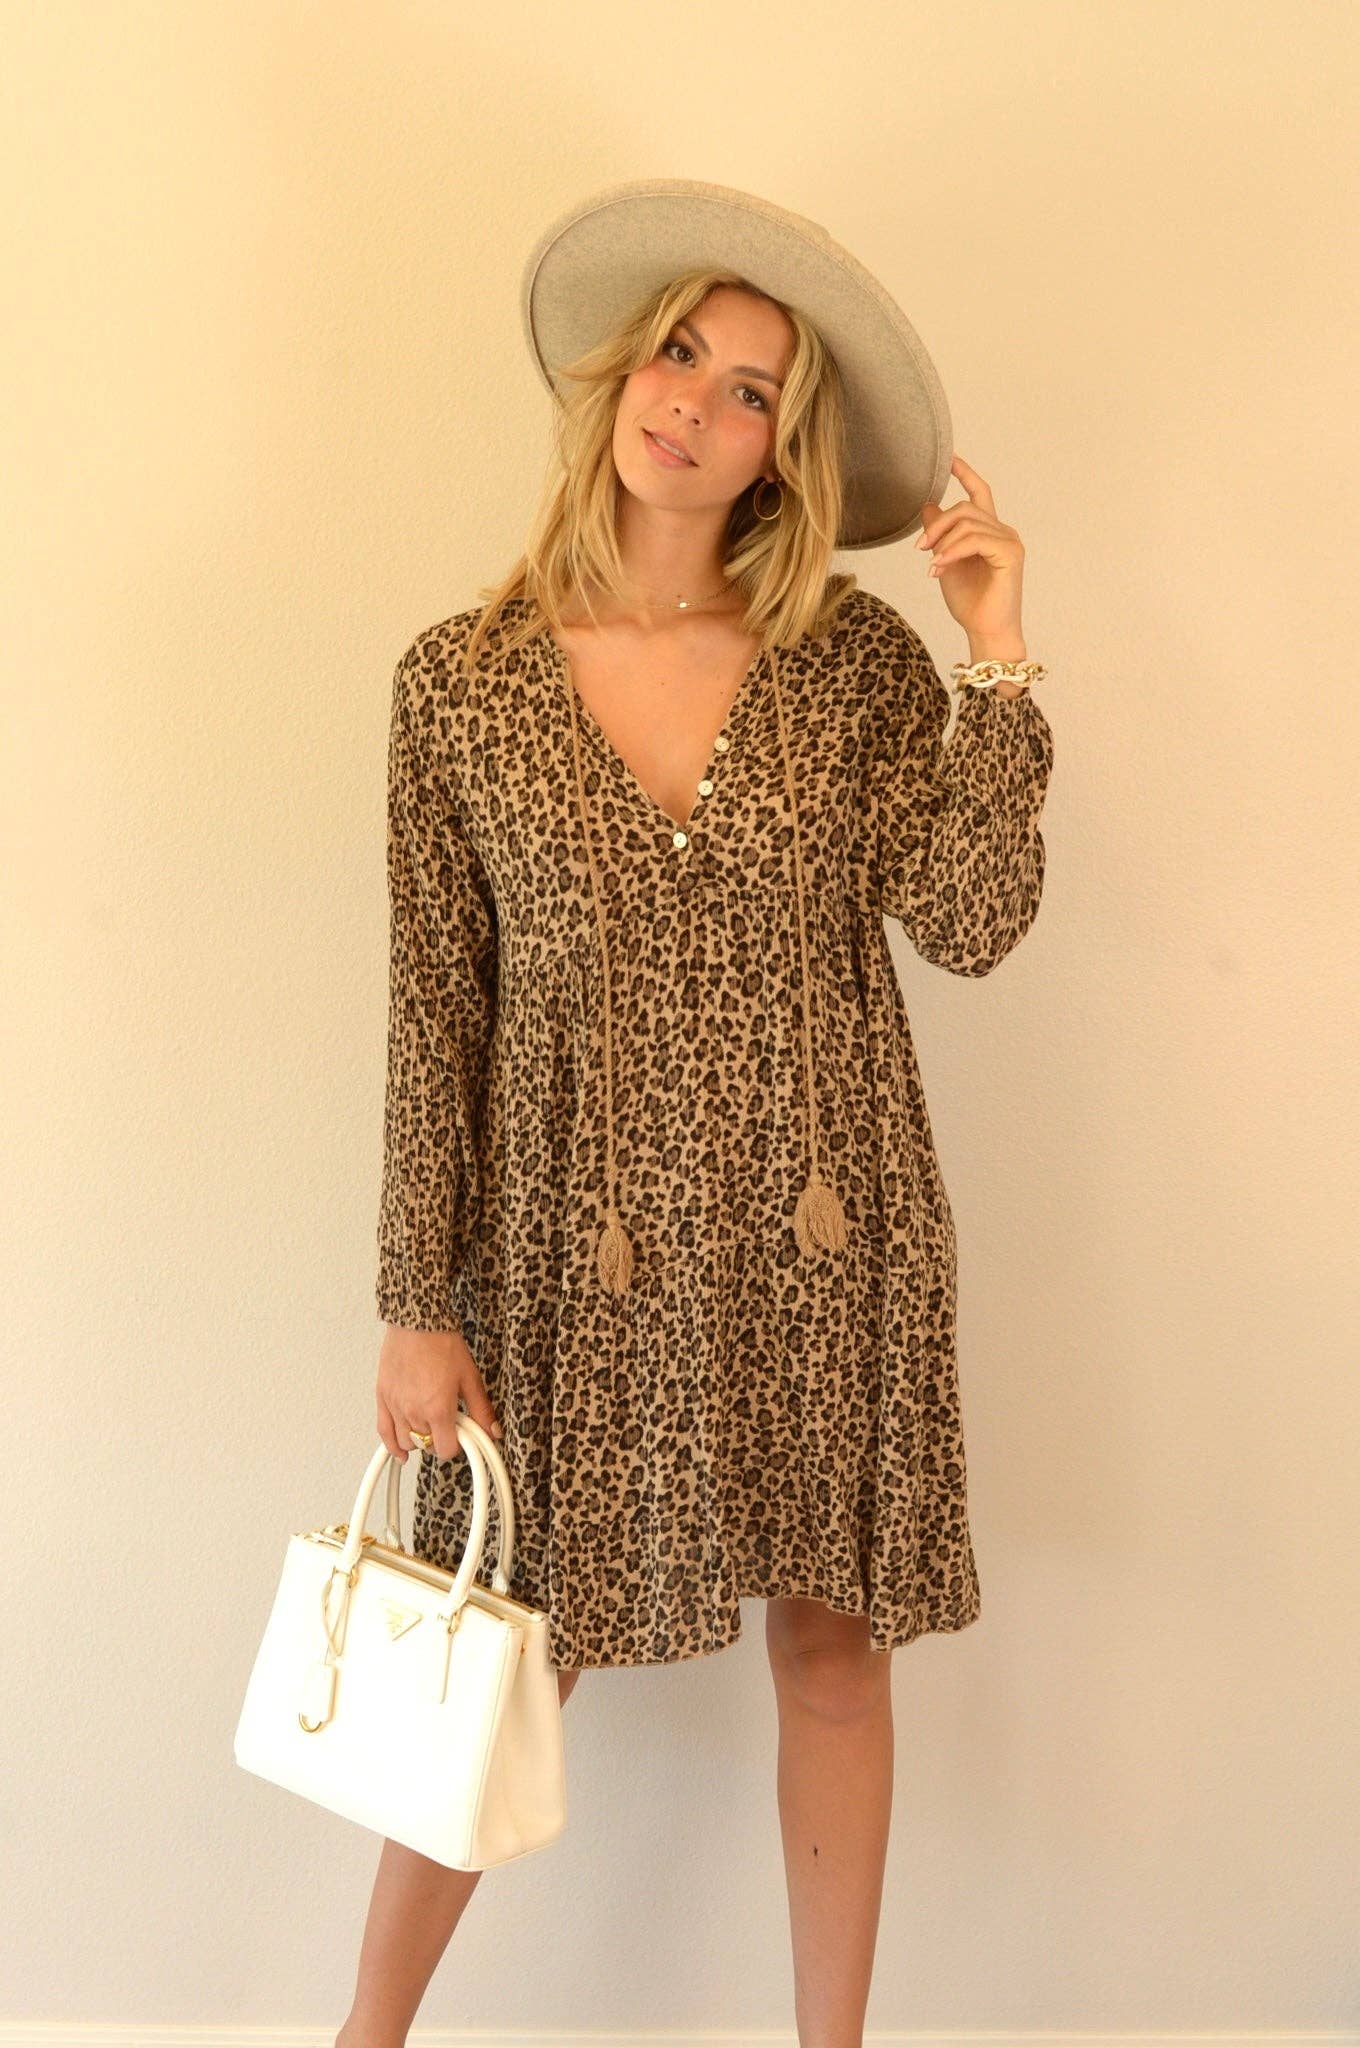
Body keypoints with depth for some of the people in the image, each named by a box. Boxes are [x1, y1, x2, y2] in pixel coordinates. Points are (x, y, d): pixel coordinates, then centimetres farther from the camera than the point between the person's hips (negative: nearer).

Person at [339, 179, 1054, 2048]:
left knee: (832, 1645, 13)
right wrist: (419, 1306, -2)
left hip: (826, 1241, 1)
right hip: (585, 1249, -1)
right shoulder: (462, 683, -3)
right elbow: (434, 1012, -2)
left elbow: (969, 925, -8)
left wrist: (1002, 661, -12)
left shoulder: (859, 658, -1)